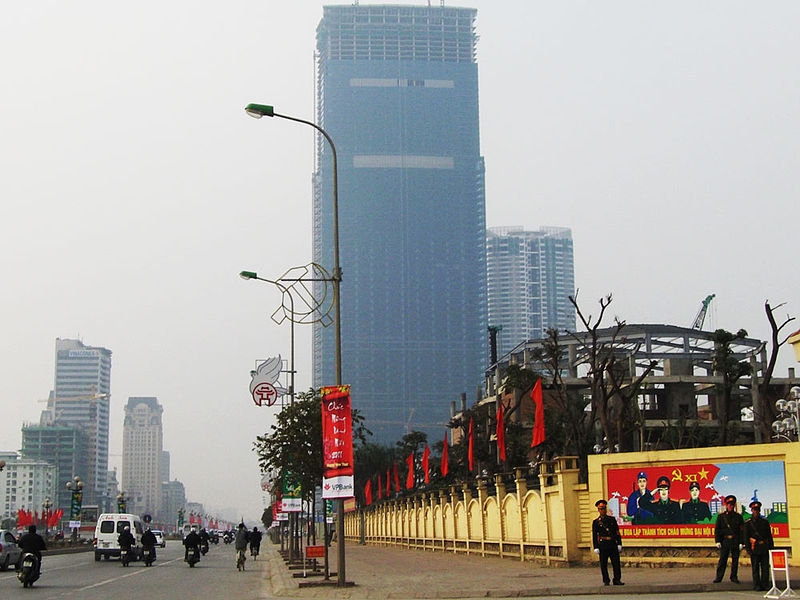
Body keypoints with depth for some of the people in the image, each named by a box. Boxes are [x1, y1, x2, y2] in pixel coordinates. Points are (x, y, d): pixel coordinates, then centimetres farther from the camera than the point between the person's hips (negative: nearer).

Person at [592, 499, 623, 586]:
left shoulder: (612, 519, 11)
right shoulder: (596, 522, 4)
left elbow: (617, 532, 11)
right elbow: (594, 536, 1)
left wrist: (619, 543, 4)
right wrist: (596, 547, -5)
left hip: (613, 544, 2)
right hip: (602, 545, -2)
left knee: (616, 563, -1)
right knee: (603, 564, 1)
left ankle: (617, 580, 7)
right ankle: (606, 581, 9)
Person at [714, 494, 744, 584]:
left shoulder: (738, 517, 8)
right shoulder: (721, 516, 7)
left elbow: (742, 530, 6)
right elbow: (717, 529, 4)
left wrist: (741, 542, -2)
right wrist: (718, 541, -5)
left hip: (735, 542, 1)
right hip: (724, 541, -1)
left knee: (735, 559, 4)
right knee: (722, 559, -2)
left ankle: (734, 577, 14)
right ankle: (718, 577, 2)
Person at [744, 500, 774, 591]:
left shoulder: (765, 522, 12)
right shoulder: (748, 523, 4)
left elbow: (769, 535, 14)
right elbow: (746, 537, 1)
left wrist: (771, 547, 8)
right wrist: (748, 549, -6)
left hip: (765, 548, 2)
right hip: (755, 548, -2)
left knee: (765, 567, 0)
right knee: (755, 567, -1)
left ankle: (765, 585, 5)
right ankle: (757, 585, 4)